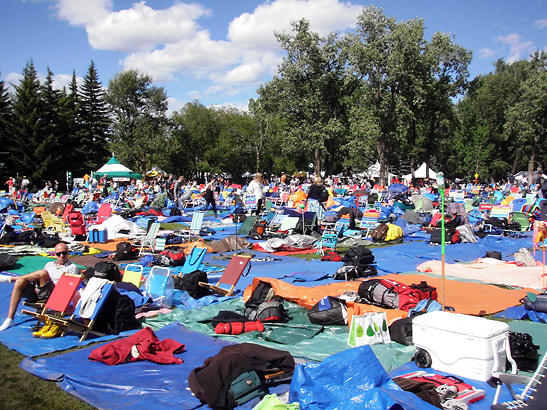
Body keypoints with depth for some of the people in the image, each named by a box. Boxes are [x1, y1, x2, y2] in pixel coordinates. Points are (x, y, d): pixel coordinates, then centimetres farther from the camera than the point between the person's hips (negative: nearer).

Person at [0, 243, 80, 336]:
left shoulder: (72, 268, 9)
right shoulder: (49, 265, 28)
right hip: (37, 293, 6)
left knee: (42, 273, -28)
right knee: (20, 282, -19)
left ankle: (10, 278, -8)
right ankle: (9, 319, -18)